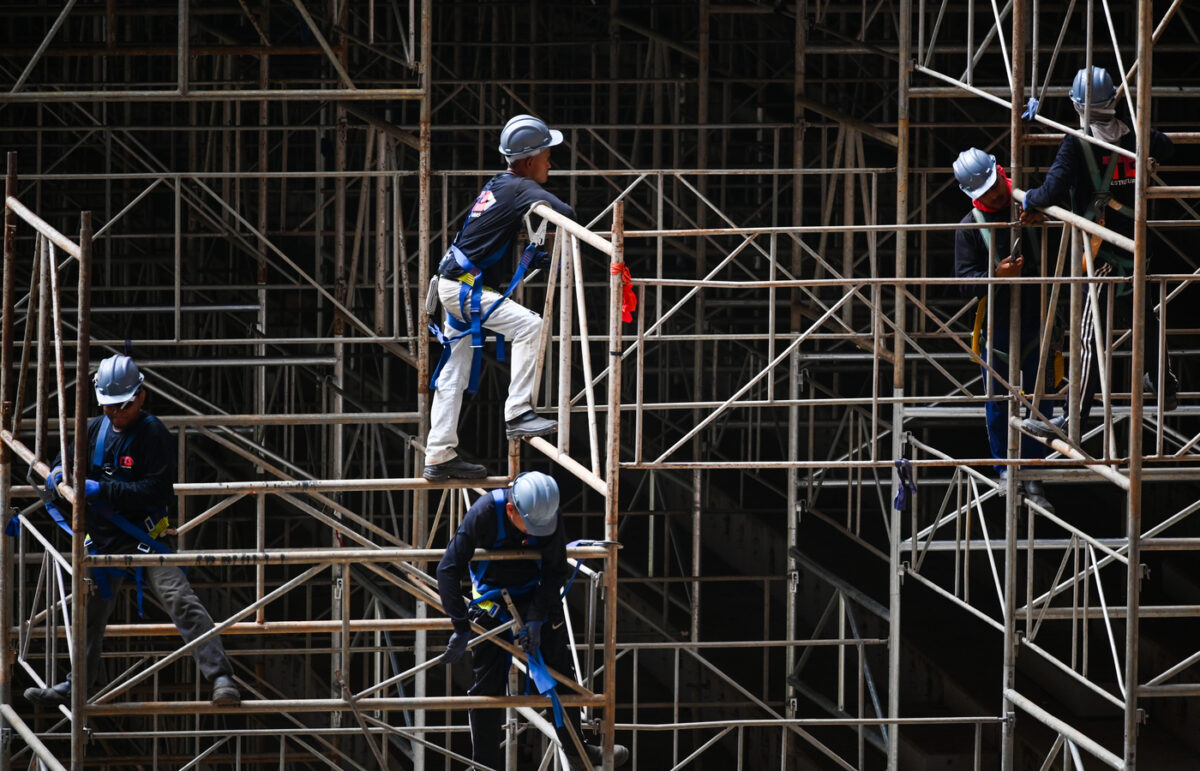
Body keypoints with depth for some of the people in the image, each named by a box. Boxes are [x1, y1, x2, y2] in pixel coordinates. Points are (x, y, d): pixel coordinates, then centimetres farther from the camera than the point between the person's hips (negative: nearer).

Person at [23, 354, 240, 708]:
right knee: (90, 611, 19)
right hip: (104, 539, 7)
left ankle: (220, 677, -30)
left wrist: (102, 489, -25)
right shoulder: (96, 429, 6)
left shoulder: (153, 434, -14)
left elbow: (157, 492, -24)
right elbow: (72, 455, 27)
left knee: (179, 598, -23)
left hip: (144, 536, -7)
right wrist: (59, 471, 3)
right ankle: (77, 685, 37)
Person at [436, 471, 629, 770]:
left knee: (559, 668, 7)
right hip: (492, 597, -3)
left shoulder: (550, 515, -23)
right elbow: (449, 569, -28)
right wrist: (461, 628, -32)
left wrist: (537, 619, -21)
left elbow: (555, 571, -12)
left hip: (536, 595, 3)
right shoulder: (484, 514, -31)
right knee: (489, 681, -5)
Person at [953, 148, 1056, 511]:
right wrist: (996, 276, -23)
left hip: (1036, 318, 1)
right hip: (997, 324, -1)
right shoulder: (970, 226, -2)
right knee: (998, 401, 5)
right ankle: (1005, 472, 18)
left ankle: (1032, 476, 7)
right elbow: (965, 280, -5)